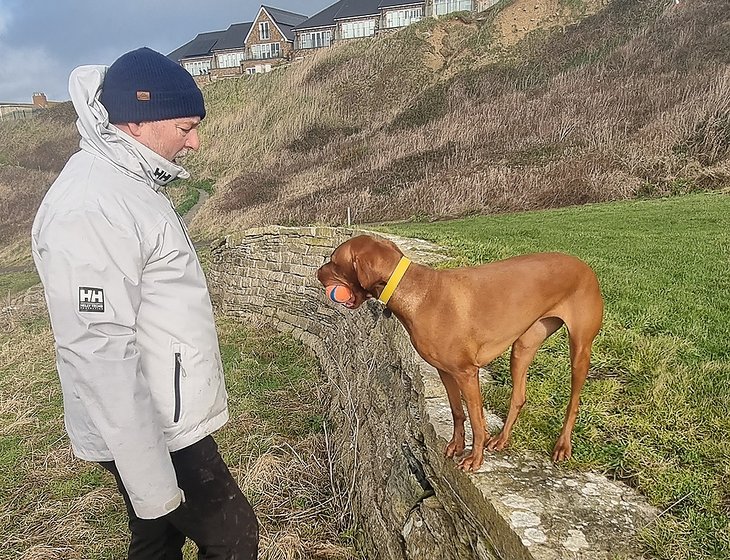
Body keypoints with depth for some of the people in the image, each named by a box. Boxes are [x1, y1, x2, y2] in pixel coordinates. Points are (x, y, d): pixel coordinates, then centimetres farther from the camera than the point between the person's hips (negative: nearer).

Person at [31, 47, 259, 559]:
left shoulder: (128, 184, 8)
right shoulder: (89, 210, -24)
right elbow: (101, 354, -27)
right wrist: (150, 481, -23)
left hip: (165, 419, 9)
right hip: (152, 433, -9)